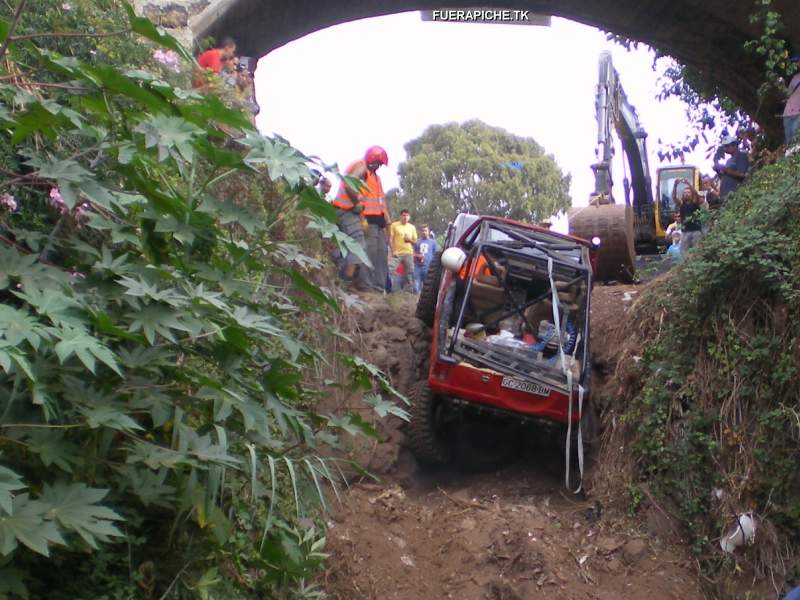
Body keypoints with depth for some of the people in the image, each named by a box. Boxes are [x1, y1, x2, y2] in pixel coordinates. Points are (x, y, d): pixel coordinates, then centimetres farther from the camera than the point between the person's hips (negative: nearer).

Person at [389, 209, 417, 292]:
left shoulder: (412, 227, 14)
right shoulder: (394, 225, 2)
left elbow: (415, 241, 18)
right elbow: (390, 239, -2)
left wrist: (410, 240, -5)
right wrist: (393, 250, -13)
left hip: (409, 253, 3)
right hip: (397, 253, -3)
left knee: (410, 272, -1)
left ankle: (410, 290, 5)